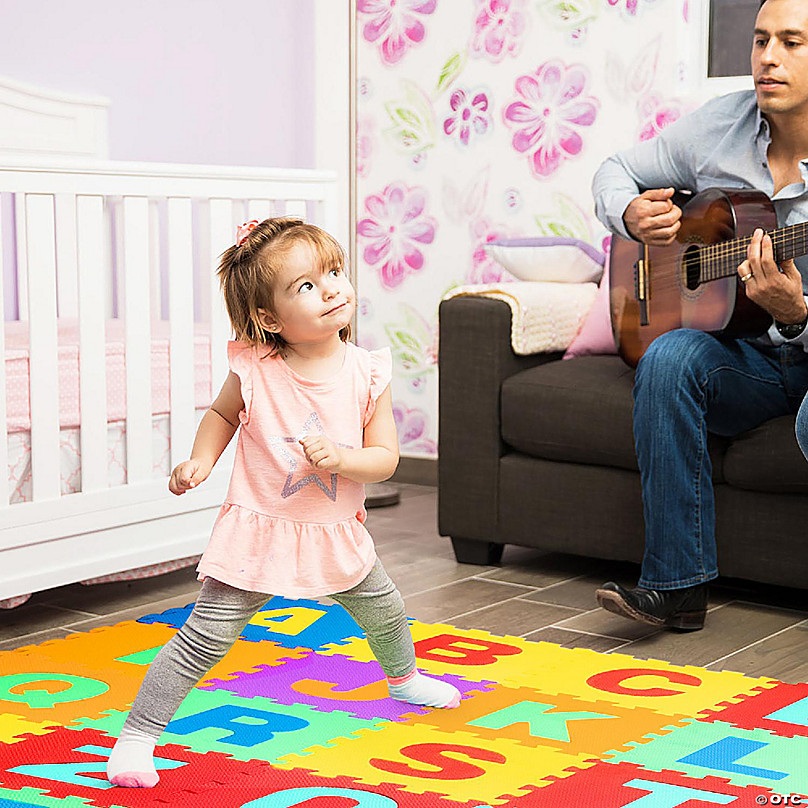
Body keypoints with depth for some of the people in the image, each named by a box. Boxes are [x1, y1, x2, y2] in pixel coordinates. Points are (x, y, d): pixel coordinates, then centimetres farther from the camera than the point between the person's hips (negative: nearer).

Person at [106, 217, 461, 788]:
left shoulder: (367, 373, -11)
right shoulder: (254, 372, -16)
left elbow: (386, 457, -7)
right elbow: (222, 414, 6)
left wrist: (341, 459, -26)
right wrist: (200, 461, -10)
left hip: (338, 534, 4)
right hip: (259, 532, -4)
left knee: (387, 612, 25)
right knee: (205, 639, -9)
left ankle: (403, 678, 58)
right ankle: (136, 736, 3)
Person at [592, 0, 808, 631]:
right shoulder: (720, 125, 2)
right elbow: (616, 172, 15)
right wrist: (631, 216, -7)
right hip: (746, 355, 4)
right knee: (670, 357, -29)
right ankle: (677, 586, -25)